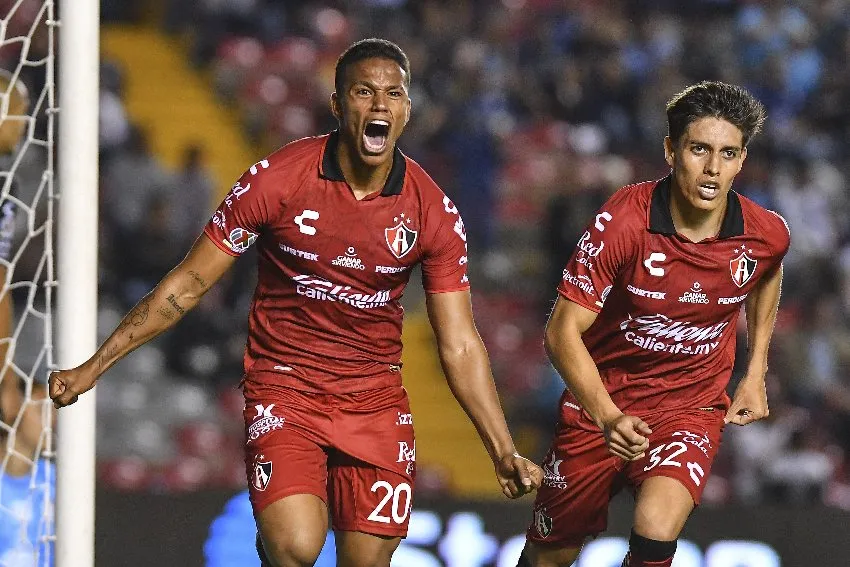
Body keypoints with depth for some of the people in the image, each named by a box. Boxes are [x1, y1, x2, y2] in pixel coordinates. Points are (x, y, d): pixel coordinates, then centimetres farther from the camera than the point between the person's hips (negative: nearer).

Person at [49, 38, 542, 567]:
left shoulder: (432, 211, -5)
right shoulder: (277, 180, -11)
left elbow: (459, 345, 1)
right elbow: (189, 285, -3)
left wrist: (504, 453, -7)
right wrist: (94, 366, -4)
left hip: (377, 400, 3)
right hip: (283, 392, -3)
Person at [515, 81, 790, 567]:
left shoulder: (767, 235, -12)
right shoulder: (621, 223, -22)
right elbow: (563, 331, -21)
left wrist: (756, 372, 11)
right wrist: (608, 418, -35)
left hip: (692, 406, 0)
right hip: (600, 402, 0)